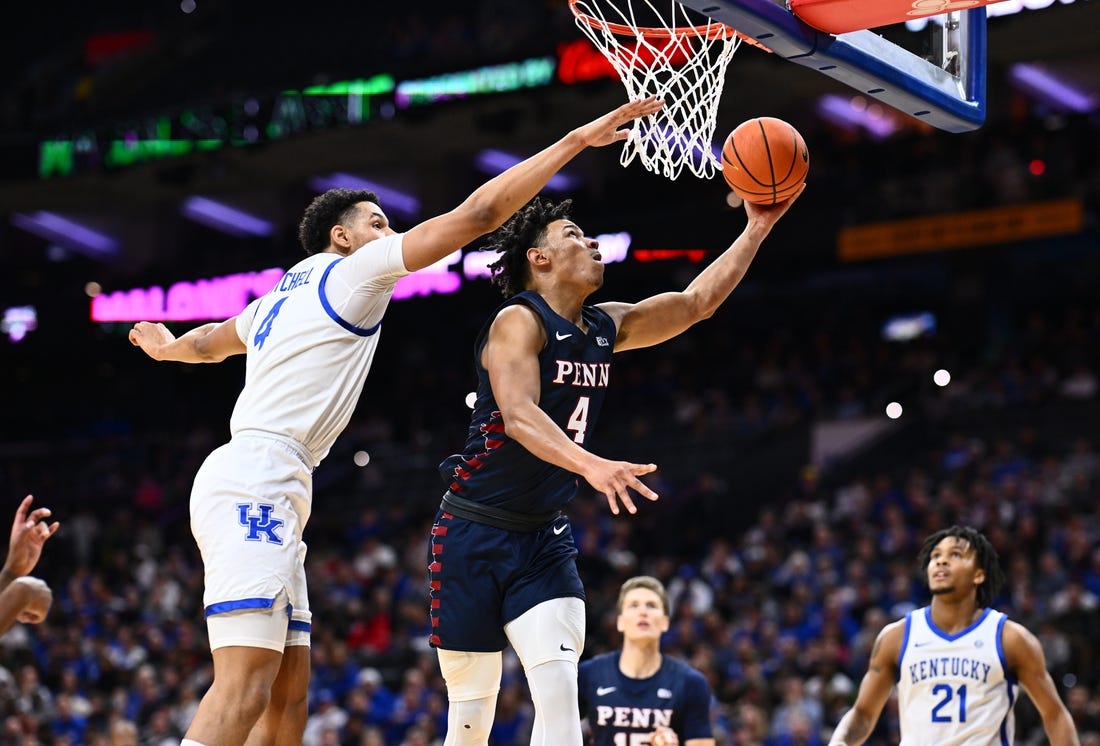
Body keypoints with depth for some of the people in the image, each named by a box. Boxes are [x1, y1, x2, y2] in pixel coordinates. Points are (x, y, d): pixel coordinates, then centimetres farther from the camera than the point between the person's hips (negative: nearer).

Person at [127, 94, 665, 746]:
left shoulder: (283, 295, 24)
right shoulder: (351, 271, 0)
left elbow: (210, 341, 44)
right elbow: (477, 214, -5)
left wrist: (169, 348, 69)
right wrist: (577, 140, -2)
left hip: (261, 495, 10)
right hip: (257, 479, -10)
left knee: (289, 688, 9)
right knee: (246, 684, -19)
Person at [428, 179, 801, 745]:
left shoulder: (606, 328, 9)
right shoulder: (518, 321, -14)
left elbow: (697, 301, 15)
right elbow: (519, 416, -29)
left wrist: (757, 229, 6)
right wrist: (592, 466, -45)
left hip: (543, 536, 6)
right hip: (474, 534, -6)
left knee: (560, 691, -12)